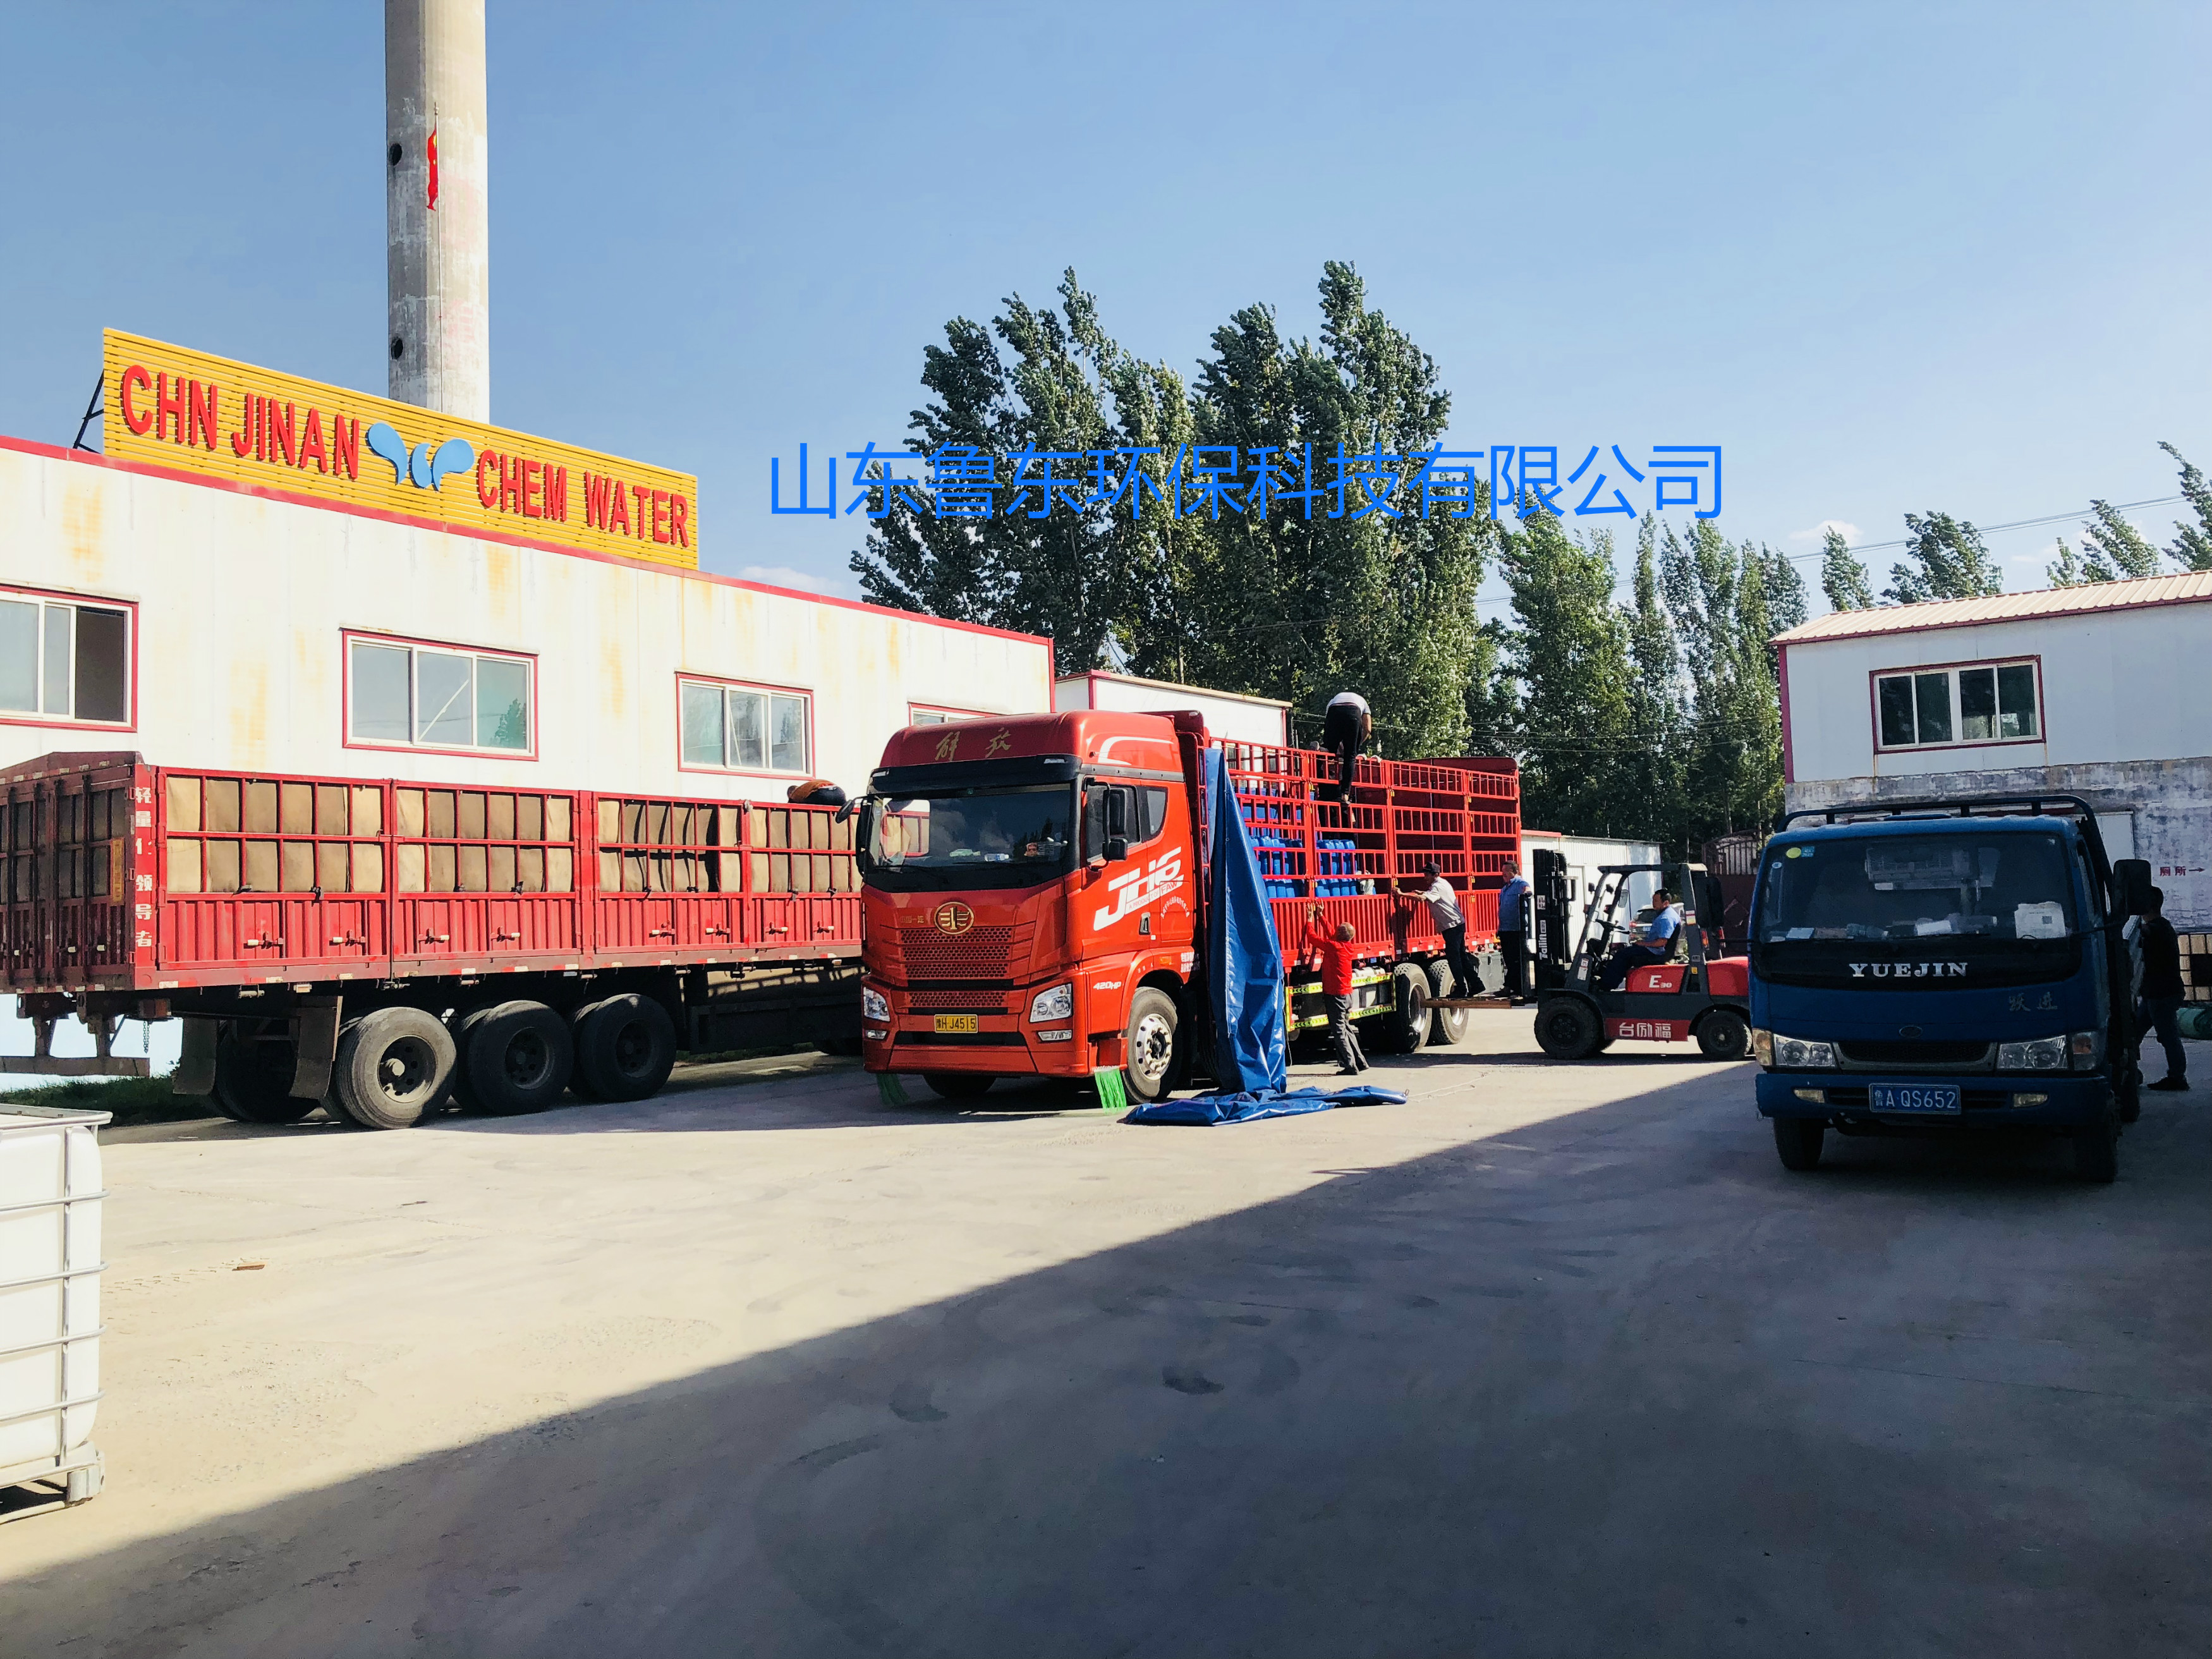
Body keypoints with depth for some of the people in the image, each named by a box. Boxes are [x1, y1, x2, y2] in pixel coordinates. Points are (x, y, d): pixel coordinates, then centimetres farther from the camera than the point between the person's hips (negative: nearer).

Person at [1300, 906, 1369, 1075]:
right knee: (1346, 1029, 17)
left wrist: (1310, 919, 3)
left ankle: (1350, 1065, -5)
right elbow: (1330, 934, 22)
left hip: (1335, 995, -8)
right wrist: (1320, 916, 27)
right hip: (1347, 993, 8)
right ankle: (1360, 1061, 19)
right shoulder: (1347, 946, 6)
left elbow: (1313, 936, -11)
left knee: (1339, 1031, -4)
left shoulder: (1333, 946, -17)